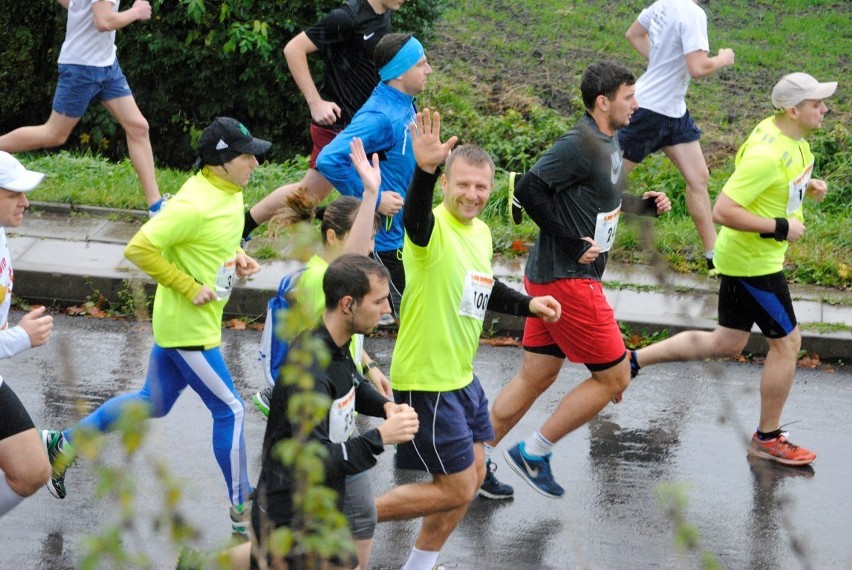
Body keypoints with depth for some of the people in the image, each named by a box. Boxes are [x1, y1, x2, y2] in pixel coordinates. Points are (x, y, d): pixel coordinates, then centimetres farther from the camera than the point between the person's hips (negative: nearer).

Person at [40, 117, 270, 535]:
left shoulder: (229, 192, 4)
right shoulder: (195, 204, -26)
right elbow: (139, 248, -28)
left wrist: (236, 259, 1)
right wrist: (190, 288, -24)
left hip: (179, 324, 10)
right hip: (189, 327, -10)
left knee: (154, 402, 21)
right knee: (230, 410, 0)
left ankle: (64, 445, 31)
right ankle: (242, 512, 12)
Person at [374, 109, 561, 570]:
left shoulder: (481, 232, 6)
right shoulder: (434, 229, -21)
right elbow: (415, 216, -47)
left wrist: (527, 304, 11)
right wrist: (424, 169, -66)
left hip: (461, 378, 9)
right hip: (426, 381, -9)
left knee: (472, 476, 19)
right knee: (456, 490, -4)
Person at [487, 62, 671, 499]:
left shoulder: (608, 143, 12)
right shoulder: (581, 145, -19)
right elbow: (529, 189, -25)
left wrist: (643, 204, 9)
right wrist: (572, 243, -22)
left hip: (555, 278, 10)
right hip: (568, 281, -10)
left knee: (536, 377, 14)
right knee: (613, 377, -2)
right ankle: (533, 453, 5)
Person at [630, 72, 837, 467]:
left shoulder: (792, 137, 1)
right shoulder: (768, 155, -29)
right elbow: (723, 211, -30)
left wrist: (807, 185, 4)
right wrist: (780, 227, -25)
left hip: (741, 257, 10)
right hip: (753, 261, -10)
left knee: (726, 344, 17)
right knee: (787, 341, 3)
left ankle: (633, 360, 22)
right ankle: (767, 440, 18)